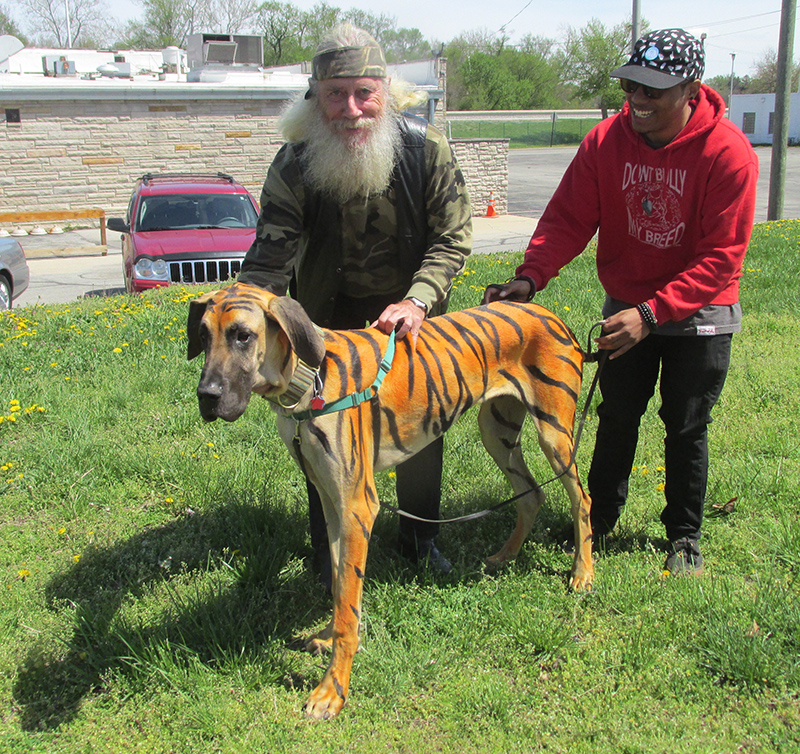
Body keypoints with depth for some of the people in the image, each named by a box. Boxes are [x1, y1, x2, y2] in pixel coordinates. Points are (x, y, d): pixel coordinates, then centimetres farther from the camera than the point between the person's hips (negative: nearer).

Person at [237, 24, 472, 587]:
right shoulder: (294, 166, -23)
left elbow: (452, 239, -18)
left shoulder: (426, 148, -22)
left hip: (412, 309, 1)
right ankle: (332, 562, 19)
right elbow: (270, 260, -25)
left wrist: (417, 301, -35)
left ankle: (421, 538, 34)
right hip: (330, 313, -1)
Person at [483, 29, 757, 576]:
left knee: (686, 428, 6)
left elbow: (721, 256, -23)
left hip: (699, 311, -3)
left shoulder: (728, 152, -22)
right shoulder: (606, 141, -12)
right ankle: (599, 520, 30)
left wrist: (652, 313, -32)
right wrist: (530, 277, -30)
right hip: (627, 306, 3)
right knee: (616, 418, 12)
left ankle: (684, 537, 24)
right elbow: (568, 219, -12)